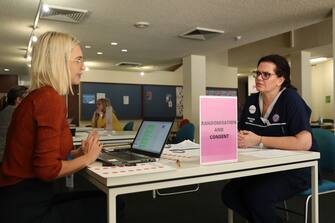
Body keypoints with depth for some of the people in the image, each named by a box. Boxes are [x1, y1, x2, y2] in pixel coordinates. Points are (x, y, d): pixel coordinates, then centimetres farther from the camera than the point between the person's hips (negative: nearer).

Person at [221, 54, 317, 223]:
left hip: (297, 169, -6)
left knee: (255, 195, -28)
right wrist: (238, 138, -15)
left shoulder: (290, 99, -16)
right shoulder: (252, 100, 4)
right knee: (229, 193, -9)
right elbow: (241, 133, 11)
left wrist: (259, 141, -26)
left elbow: (305, 142, -28)